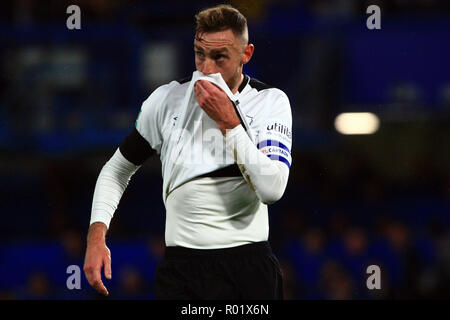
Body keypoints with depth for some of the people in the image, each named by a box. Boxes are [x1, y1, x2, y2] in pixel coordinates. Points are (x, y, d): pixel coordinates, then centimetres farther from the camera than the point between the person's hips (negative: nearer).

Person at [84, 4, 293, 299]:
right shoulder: (167, 100, 5)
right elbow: (117, 170, 15)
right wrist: (97, 234, 2)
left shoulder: (271, 101, 0)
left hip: (249, 266, -1)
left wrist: (228, 122, -14)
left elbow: (272, 189, -14)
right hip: (182, 263, 1)